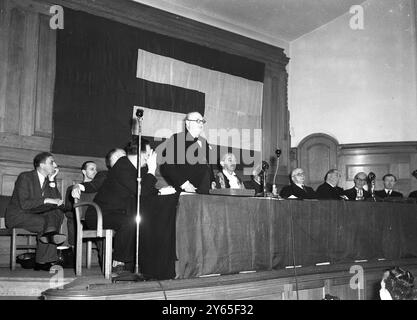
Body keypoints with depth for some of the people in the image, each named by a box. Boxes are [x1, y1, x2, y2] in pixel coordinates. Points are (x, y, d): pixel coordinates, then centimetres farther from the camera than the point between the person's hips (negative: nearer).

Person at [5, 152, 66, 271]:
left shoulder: (49, 180, 9)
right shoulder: (25, 177, -10)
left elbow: (57, 201, -4)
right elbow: (23, 204, -21)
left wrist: (52, 180, -9)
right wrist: (46, 200, -23)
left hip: (35, 215, 7)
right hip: (17, 215, -7)